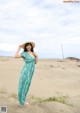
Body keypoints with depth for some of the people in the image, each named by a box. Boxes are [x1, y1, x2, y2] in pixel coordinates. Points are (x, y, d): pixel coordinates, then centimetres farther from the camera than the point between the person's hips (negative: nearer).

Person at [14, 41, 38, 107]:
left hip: (31, 71, 7)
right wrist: (19, 48, -16)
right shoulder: (24, 53, -9)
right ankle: (22, 101, 9)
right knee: (24, 85, -2)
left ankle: (23, 100, 26)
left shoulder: (33, 53, 12)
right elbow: (15, 56, -23)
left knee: (27, 85, 14)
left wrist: (37, 56, -2)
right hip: (26, 71, -7)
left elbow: (36, 62, 13)